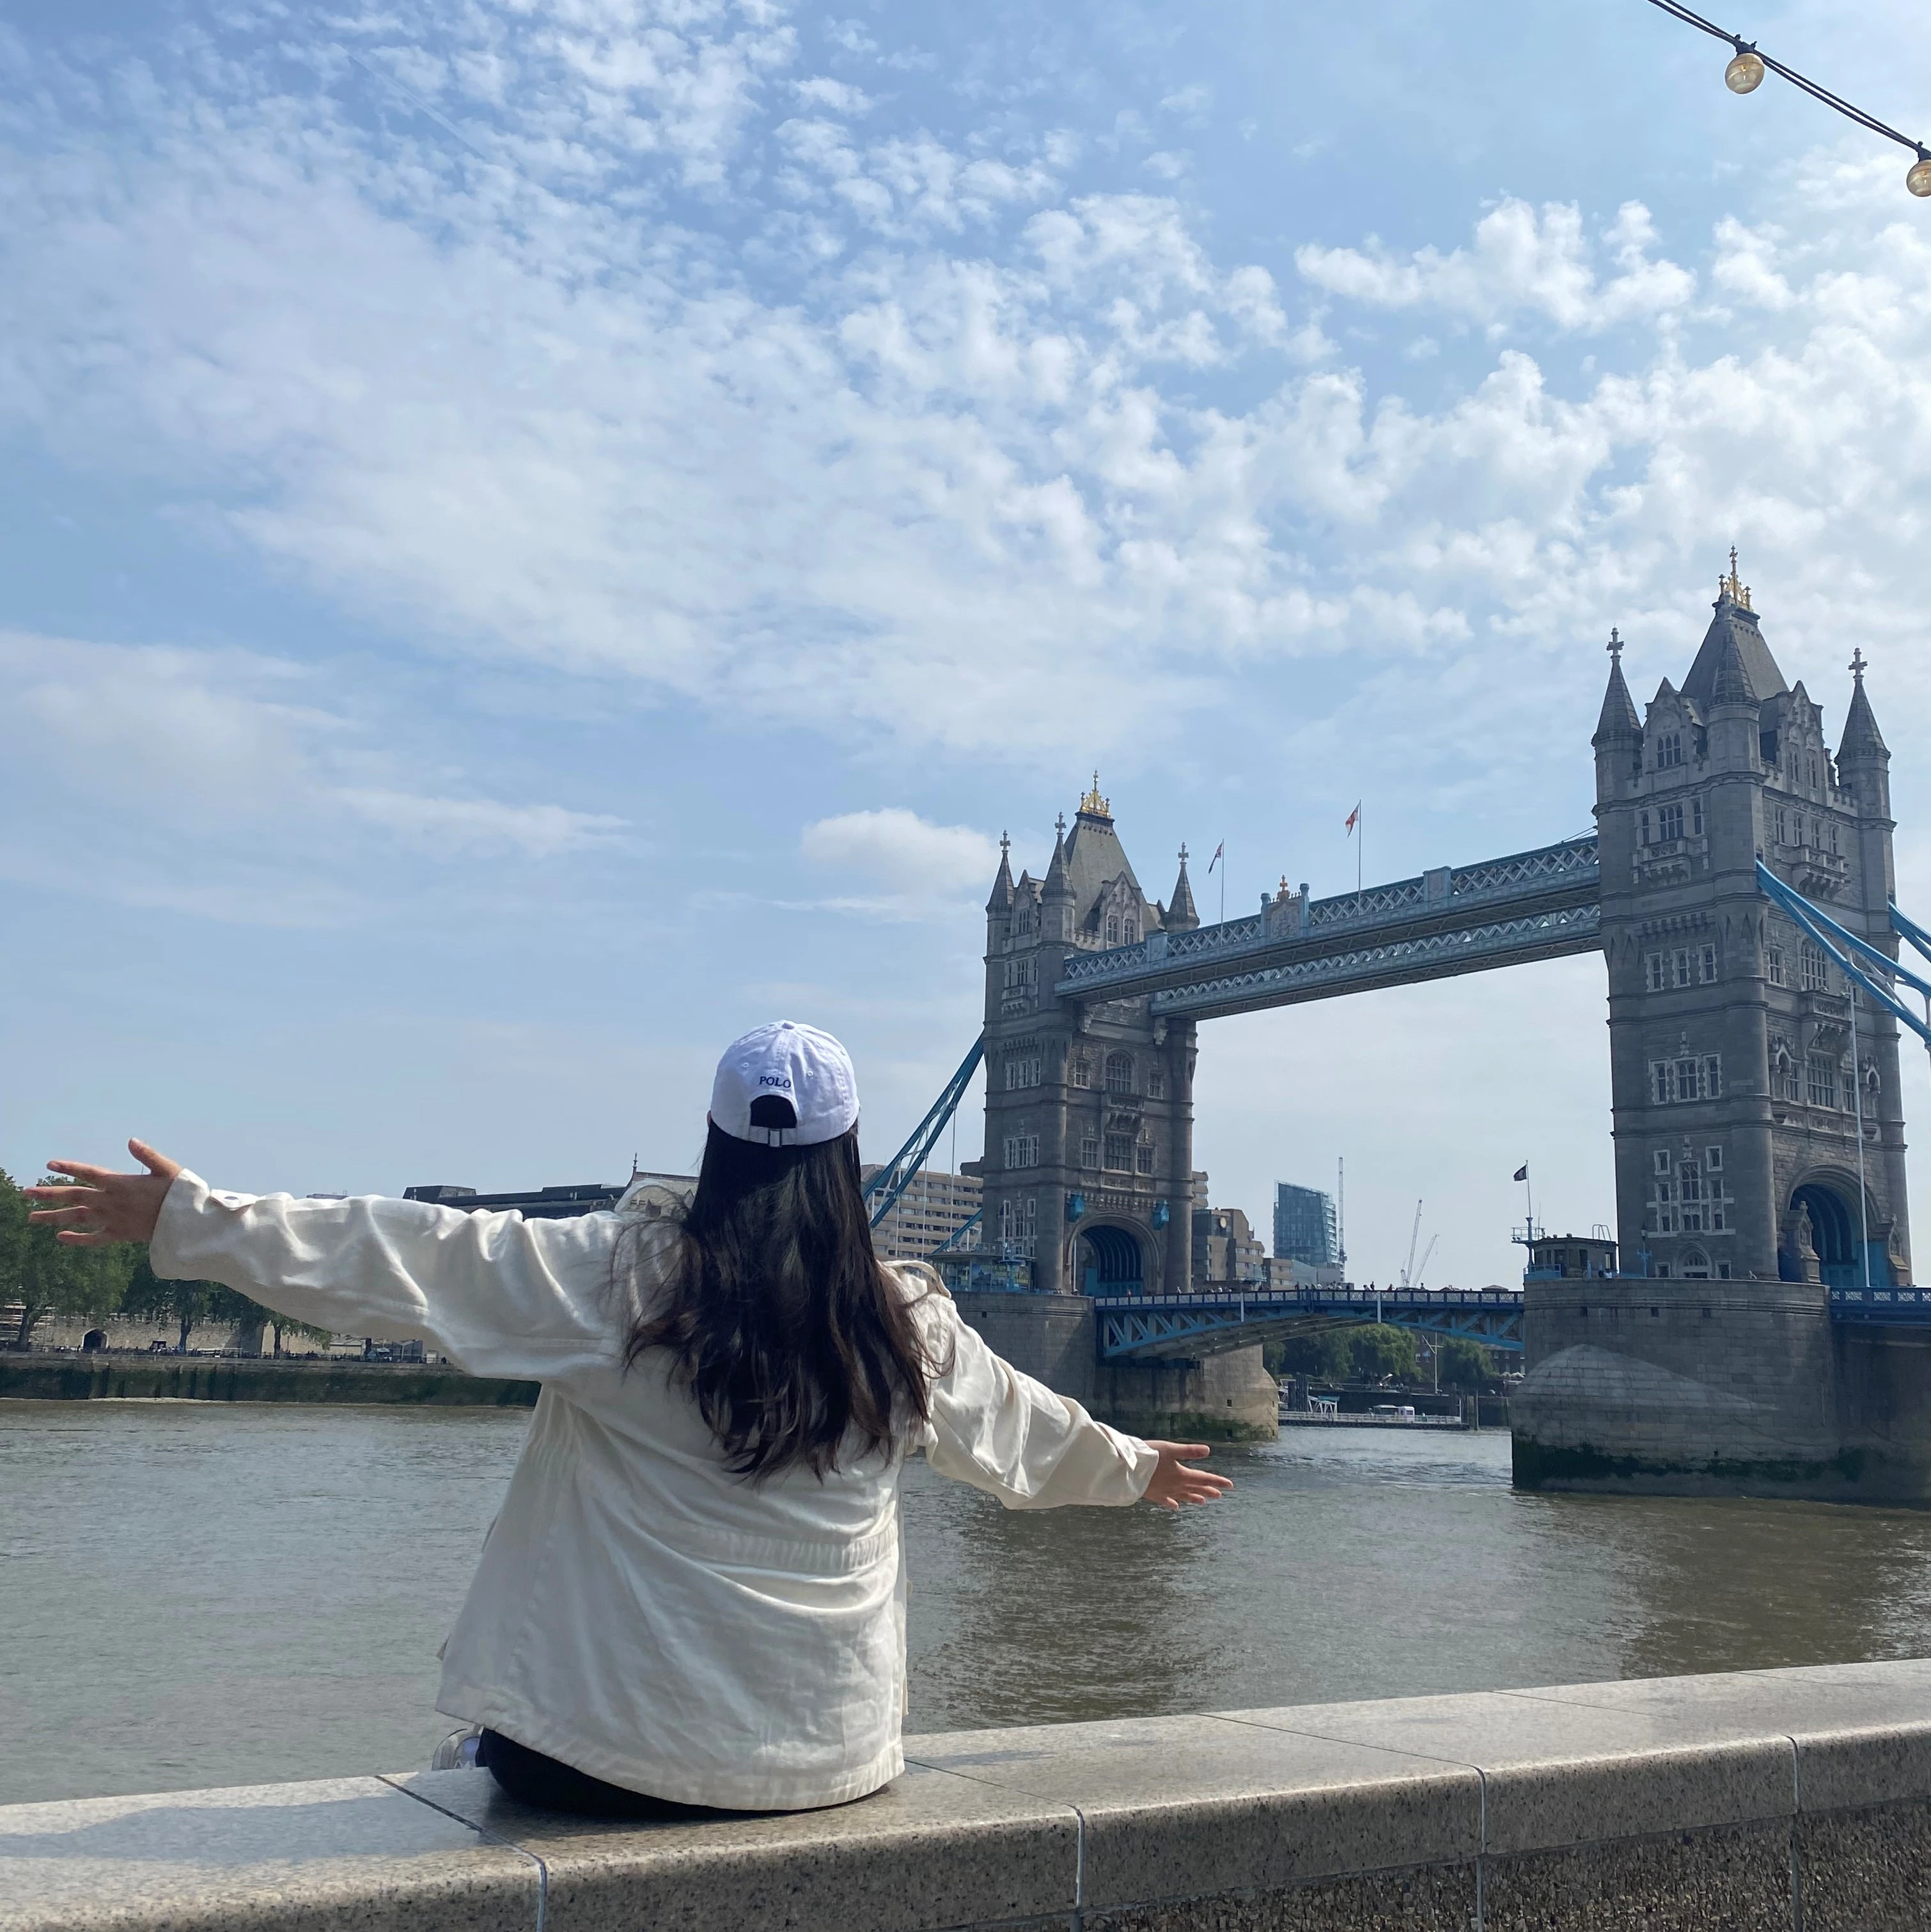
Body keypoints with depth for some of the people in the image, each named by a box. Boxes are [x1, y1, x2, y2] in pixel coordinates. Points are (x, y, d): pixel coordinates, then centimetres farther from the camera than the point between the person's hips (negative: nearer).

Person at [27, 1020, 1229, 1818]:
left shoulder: (623, 1277, -11)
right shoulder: (909, 1324, -1)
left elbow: (405, 1260, -10)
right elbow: (1021, 1426, 16)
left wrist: (191, 1221, -1)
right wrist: (1138, 1469, 36)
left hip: (613, 1749, -3)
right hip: (832, 1763, 3)